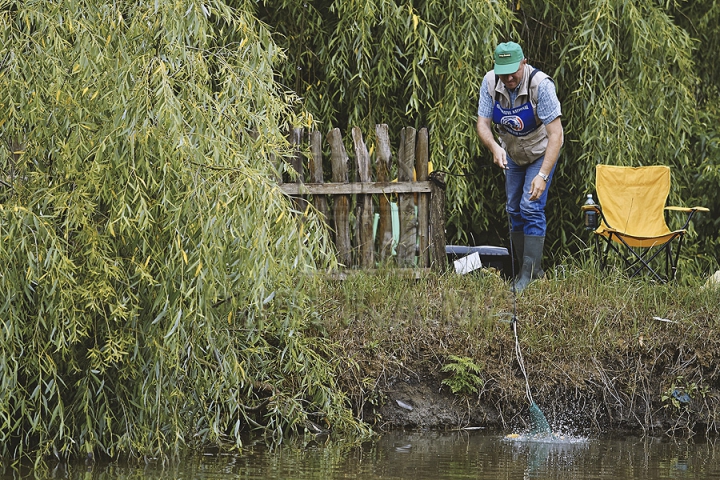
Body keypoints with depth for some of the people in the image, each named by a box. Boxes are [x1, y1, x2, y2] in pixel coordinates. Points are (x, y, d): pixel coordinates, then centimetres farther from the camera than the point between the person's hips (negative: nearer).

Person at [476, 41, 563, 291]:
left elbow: (555, 134, -35)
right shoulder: (490, 82, -21)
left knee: (531, 208, -16)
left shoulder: (541, 85, -34)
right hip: (512, 154, 5)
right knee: (514, 211, 7)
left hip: (541, 153, -5)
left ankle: (530, 274, -13)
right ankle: (531, 269, 18)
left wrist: (543, 175, -44)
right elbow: (483, 123, -17)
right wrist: (495, 147, -40)